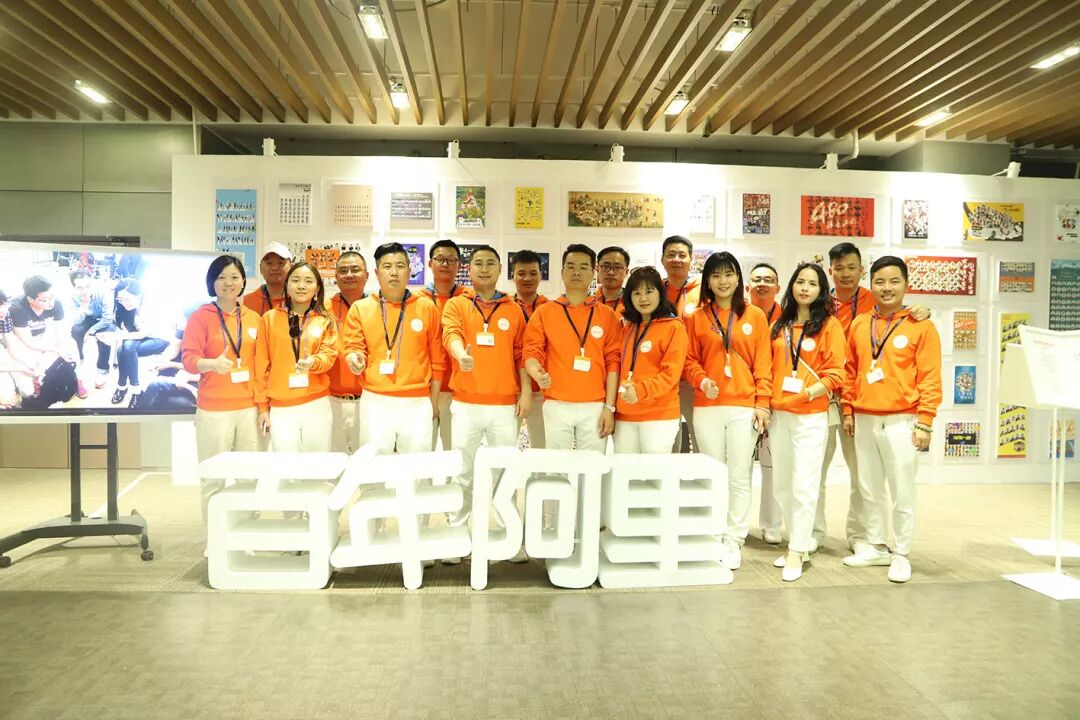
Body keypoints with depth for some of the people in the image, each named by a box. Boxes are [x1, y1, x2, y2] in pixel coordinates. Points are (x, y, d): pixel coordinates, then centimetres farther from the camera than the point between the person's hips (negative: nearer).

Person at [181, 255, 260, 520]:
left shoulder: (254, 318, 11)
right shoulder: (200, 317, 0)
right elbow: (188, 359, -7)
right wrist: (213, 363, -29)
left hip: (249, 408, 3)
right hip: (214, 410, -3)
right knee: (214, 479, -2)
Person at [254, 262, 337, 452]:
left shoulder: (326, 321, 7)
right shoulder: (269, 318, 5)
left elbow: (329, 356, -3)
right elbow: (261, 364, 5)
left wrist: (313, 362, -26)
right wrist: (263, 406, 3)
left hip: (317, 405, 1)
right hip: (281, 408, 0)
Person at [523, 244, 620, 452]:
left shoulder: (607, 314, 6)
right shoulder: (544, 312, 5)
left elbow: (612, 362, 3)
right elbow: (532, 353, 0)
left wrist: (609, 407, -2)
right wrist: (537, 373, -23)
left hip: (594, 407, 0)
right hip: (556, 406, 0)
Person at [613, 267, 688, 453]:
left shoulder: (674, 327, -4)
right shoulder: (627, 327, 15)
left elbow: (671, 373, -12)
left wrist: (641, 390, -22)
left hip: (659, 415, -6)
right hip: (625, 415, 6)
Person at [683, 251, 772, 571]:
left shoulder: (755, 316, 6)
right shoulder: (696, 317, 7)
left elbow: (763, 363, 4)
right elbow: (690, 360, 6)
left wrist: (763, 403, -2)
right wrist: (701, 380, -13)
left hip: (744, 407, -1)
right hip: (707, 407, 1)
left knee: (739, 476, 2)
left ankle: (734, 541, 11)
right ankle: (714, 538, 18)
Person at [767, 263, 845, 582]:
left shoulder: (829, 325, -2)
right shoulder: (780, 325, 12)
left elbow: (835, 373, -6)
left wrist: (811, 391, -20)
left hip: (811, 415, -5)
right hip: (778, 413, 5)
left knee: (803, 485, -5)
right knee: (781, 484, 10)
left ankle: (797, 552, 4)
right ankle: (800, 541, 25)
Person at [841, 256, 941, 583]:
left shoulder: (921, 327, -4)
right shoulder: (859, 324, 8)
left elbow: (930, 379, -6)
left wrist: (924, 422, -10)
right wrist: (848, 411, 9)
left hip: (901, 421, -4)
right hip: (864, 420, 5)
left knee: (902, 492, 1)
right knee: (869, 489, 13)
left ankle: (902, 555, 14)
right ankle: (875, 547, 26)